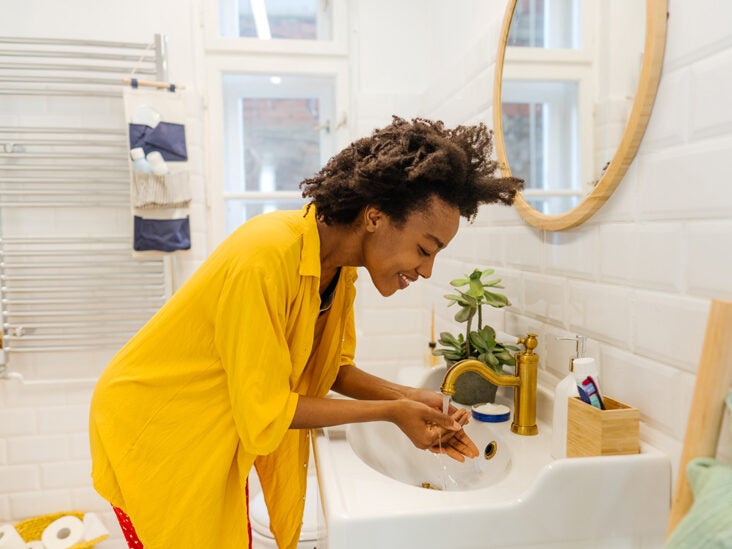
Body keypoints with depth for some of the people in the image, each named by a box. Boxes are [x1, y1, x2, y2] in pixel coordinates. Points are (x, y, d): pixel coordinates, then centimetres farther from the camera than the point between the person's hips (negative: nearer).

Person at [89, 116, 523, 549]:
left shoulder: (340, 265, -9)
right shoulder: (267, 258, -33)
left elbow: (333, 367, 2)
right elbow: (265, 411, -27)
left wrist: (409, 398, -13)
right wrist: (391, 411, -21)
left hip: (219, 434, 7)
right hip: (152, 429, -6)